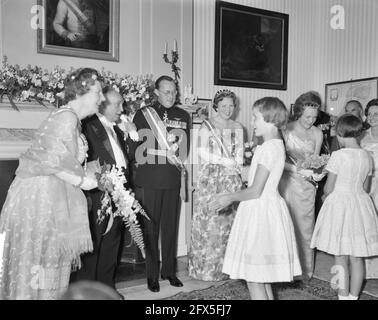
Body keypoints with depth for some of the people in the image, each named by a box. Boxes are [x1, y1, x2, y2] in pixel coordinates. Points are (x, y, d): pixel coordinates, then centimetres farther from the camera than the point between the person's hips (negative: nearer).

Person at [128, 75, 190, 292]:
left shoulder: (183, 116, 10)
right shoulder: (143, 115, 0)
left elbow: (185, 149, 14)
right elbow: (134, 148, 0)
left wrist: (183, 180, 11)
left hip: (173, 181, 3)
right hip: (148, 182, -3)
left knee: (171, 228, 10)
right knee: (150, 229, 4)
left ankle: (169, 271, 25)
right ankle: (152, 275, 17)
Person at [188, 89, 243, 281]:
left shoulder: (237, 128, 14)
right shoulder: (207, 126, 0)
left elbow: (240, 155, 13)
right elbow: (203, 154, -8)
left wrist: (236, 166, -4)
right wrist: (228, 162, -8)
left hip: (232, 179, 4)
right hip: (211, 178, -4)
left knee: (228, 220, 1)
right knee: (209, 220, -3)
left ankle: (226, 266, 12)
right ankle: (205, 268, 8)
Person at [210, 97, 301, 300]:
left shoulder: (269, 148, -18)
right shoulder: (275, 145, 11)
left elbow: (255, 191, -19)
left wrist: (230, 198, -7)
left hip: (261, 212, -10)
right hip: (263, 209, 10)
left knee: (253, 277, -1)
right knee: (262, 276, 18)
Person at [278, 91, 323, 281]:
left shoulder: (317, 134, 2)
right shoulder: (286, 130, -8)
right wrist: (296, 169, -25)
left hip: (306, 184, 2)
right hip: (286, 181, -2)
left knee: (304, 226, 7)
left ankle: (304, 269, 21)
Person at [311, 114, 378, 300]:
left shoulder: (338, 155, -14)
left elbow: (328, 189, -11)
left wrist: (326, 196, 10)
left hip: (339, 204, -5)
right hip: (360, 205, 6)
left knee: (340, 258, 5)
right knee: (357, 258, 13)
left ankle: (344, 295, 13)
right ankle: (354, 295, 24)